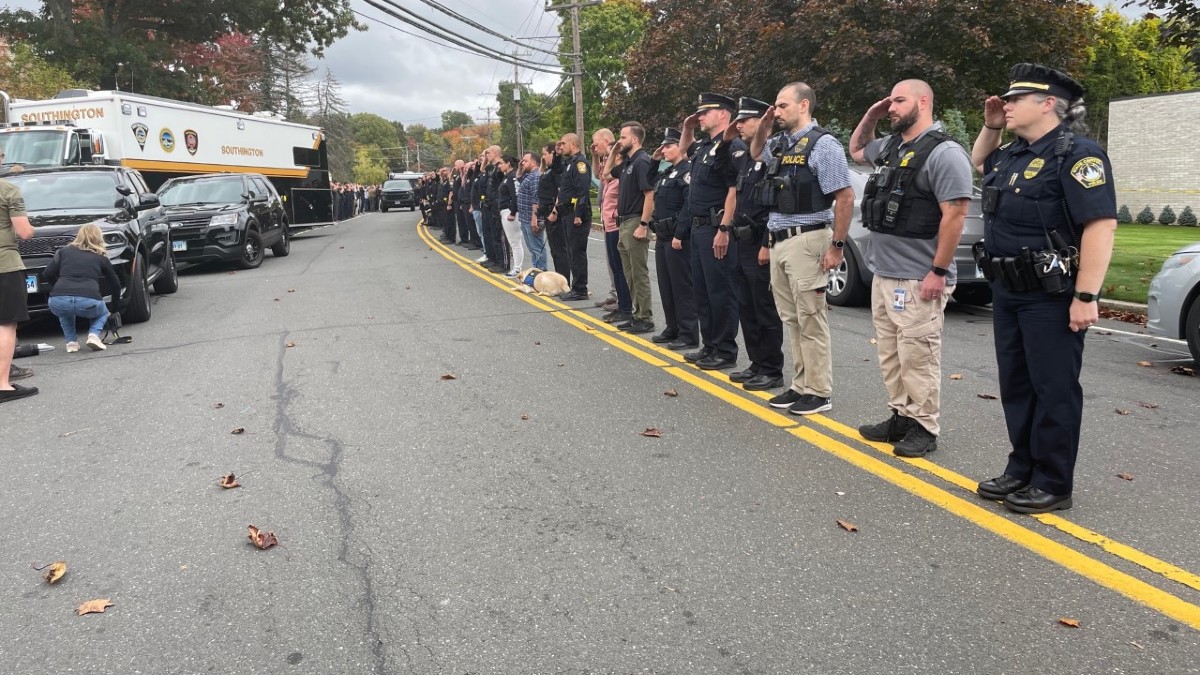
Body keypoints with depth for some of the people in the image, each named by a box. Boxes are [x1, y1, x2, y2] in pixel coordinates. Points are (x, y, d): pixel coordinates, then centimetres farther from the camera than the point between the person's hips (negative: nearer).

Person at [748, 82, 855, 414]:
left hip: (806, 240, -8)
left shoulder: (822, 144, -10)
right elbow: (756, 153, 35)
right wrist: (763, 127, 15)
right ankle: (801, 385, 20)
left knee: (810, 319, -3)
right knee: (791, 319, 11)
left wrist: (837, 246, -15)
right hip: (777, 240, 8)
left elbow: (845, 197, -13)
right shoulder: (780, 143, 13)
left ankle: (819, 392, 5)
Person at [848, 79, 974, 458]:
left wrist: (938, 271, -19)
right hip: (882, 274, 9)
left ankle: (924, 429, 8)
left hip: (918, 279, -9)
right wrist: (870, 117, 17)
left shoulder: (944, 153, -13)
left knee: (917, 357, -3)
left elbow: (955, 215, -18)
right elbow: (855, 151, 35)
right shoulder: (890, 146, 13)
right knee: (890, 354, 15)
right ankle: (901, 417, 25)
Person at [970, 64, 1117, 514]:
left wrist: (1086, 297, -25)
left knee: (1054, 390, 0)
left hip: (1052, 296, -9)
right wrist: (990, 127, 16)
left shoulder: (1076, 153, -15)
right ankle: (1021, 472, 25)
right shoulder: (1012, 154, 12)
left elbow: (1101, 226, -22)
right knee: (1016, 385, 14)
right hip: (1007, 291, 9)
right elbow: (979, 164, 36)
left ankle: (1054, 485, 10)